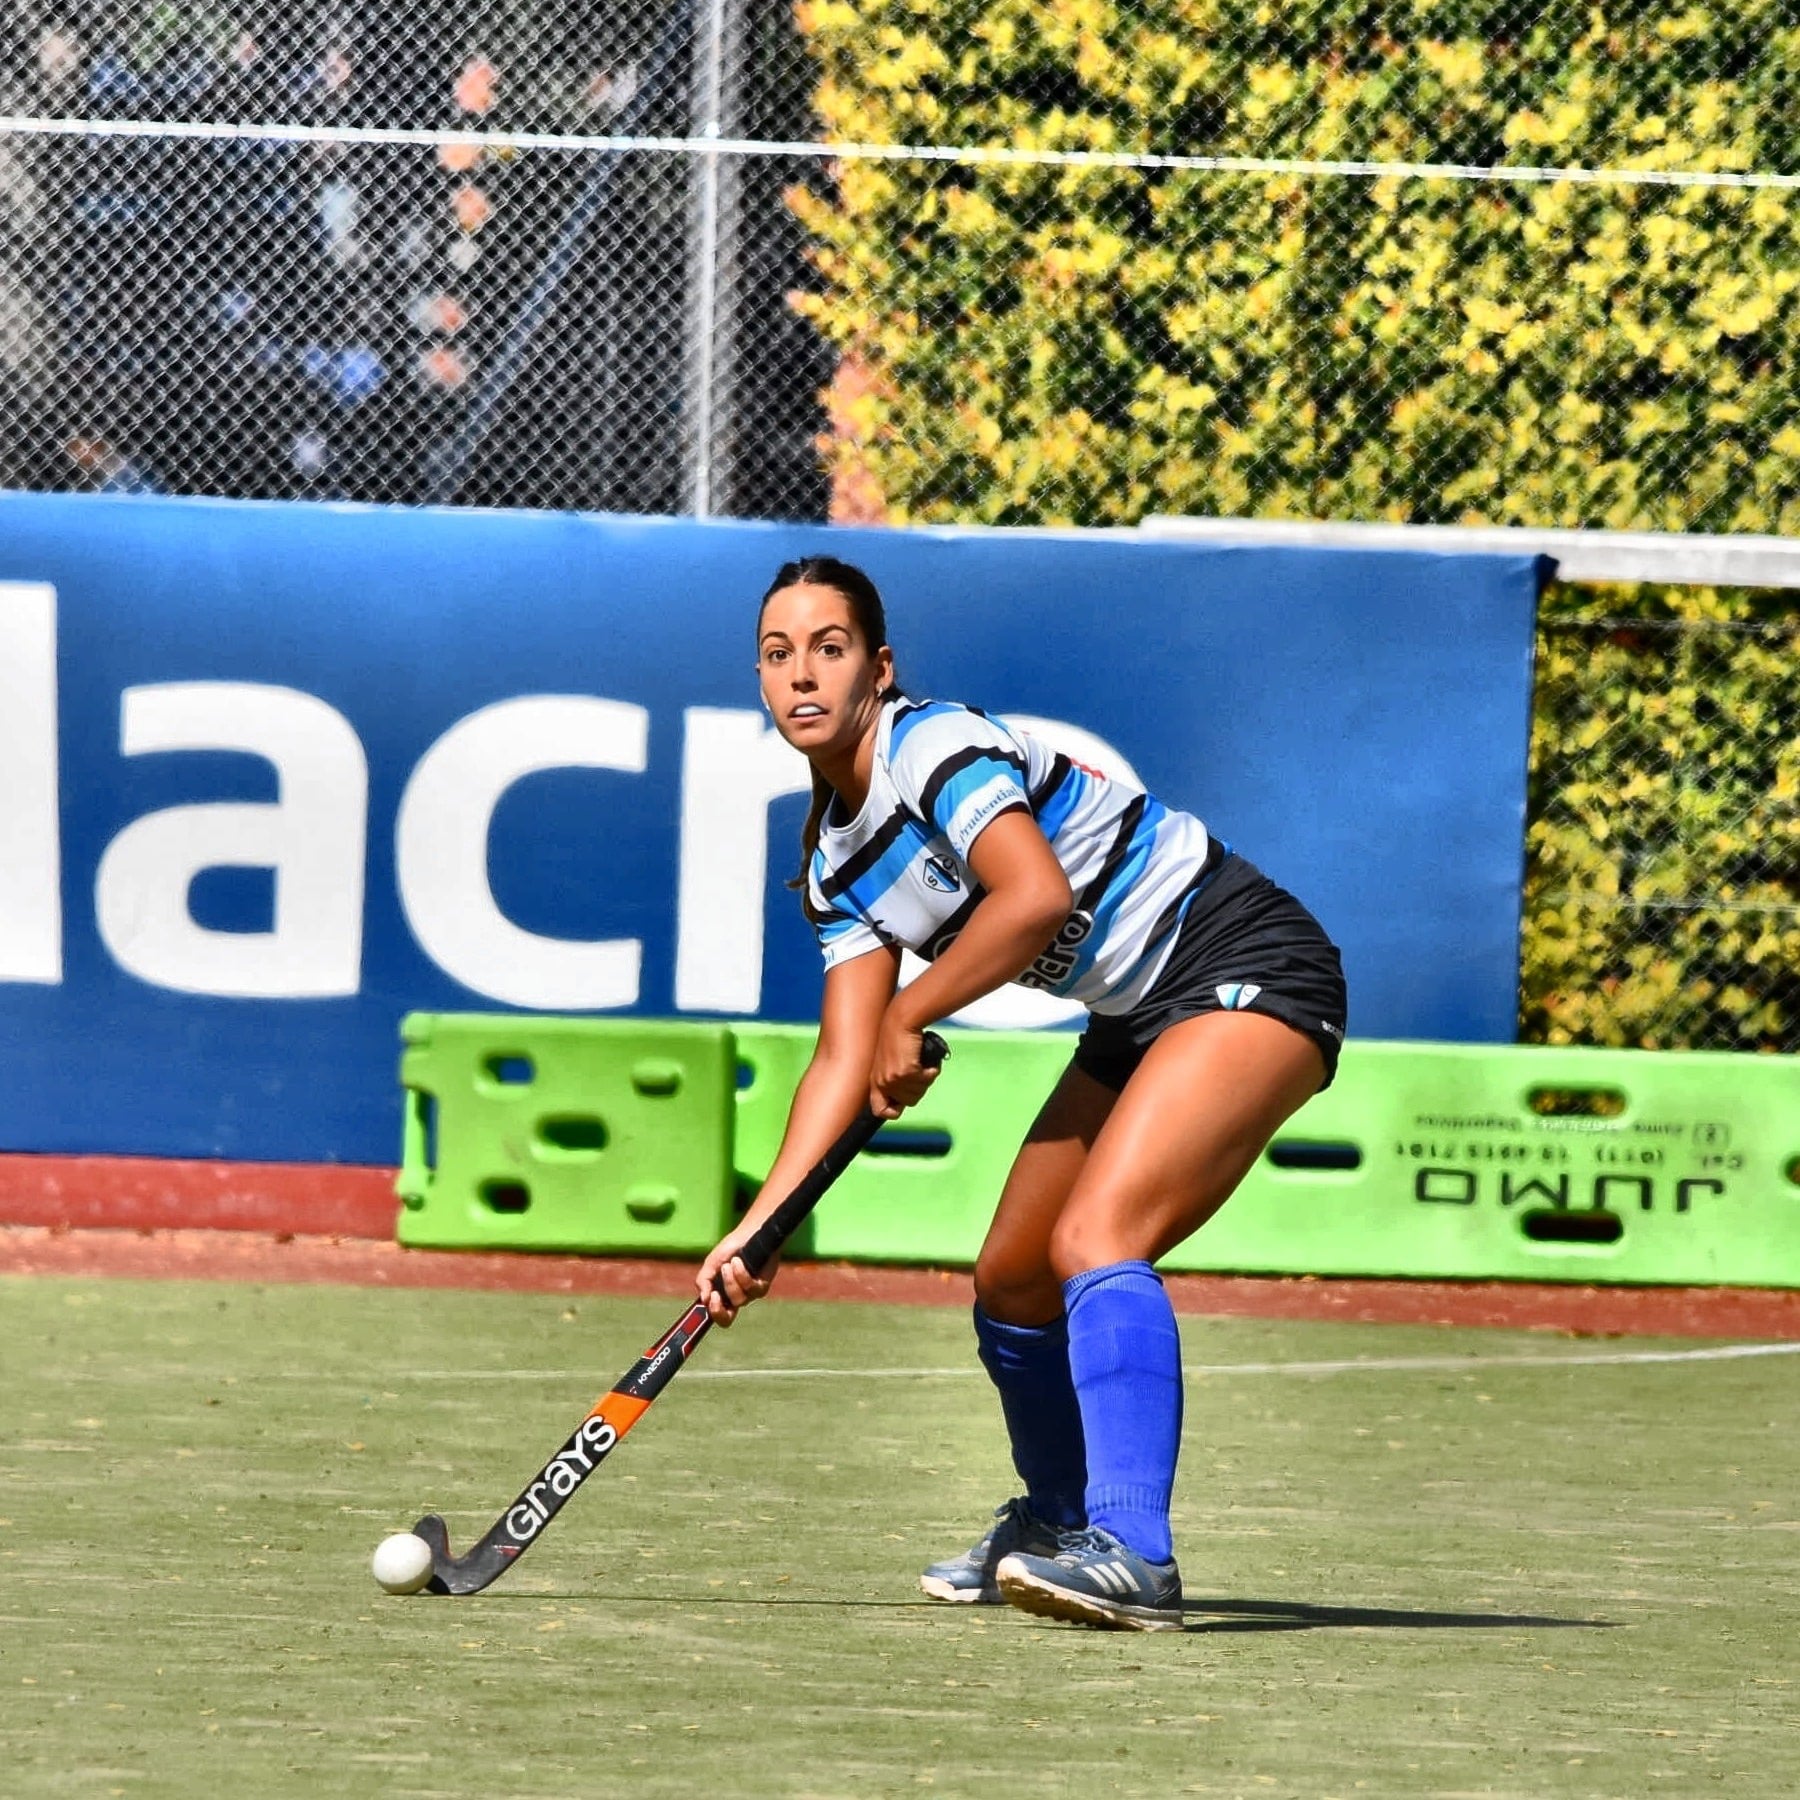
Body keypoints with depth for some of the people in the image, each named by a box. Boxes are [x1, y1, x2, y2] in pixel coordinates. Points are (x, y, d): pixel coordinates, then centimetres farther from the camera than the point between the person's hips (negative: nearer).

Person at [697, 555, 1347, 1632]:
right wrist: (758, 1228, -4)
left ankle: (1134, 1556, -34)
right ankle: (1056, 1524, 38)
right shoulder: (836, 866, 9)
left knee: (1094, 1238, -26)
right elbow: (845, 1065, 7)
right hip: (1137, 1017, 10)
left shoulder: (934, 745, -17)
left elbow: (1038, 896, -31)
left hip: (1249, 971, -10)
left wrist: (907, 1019, -17)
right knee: (1012, 1279, 14)